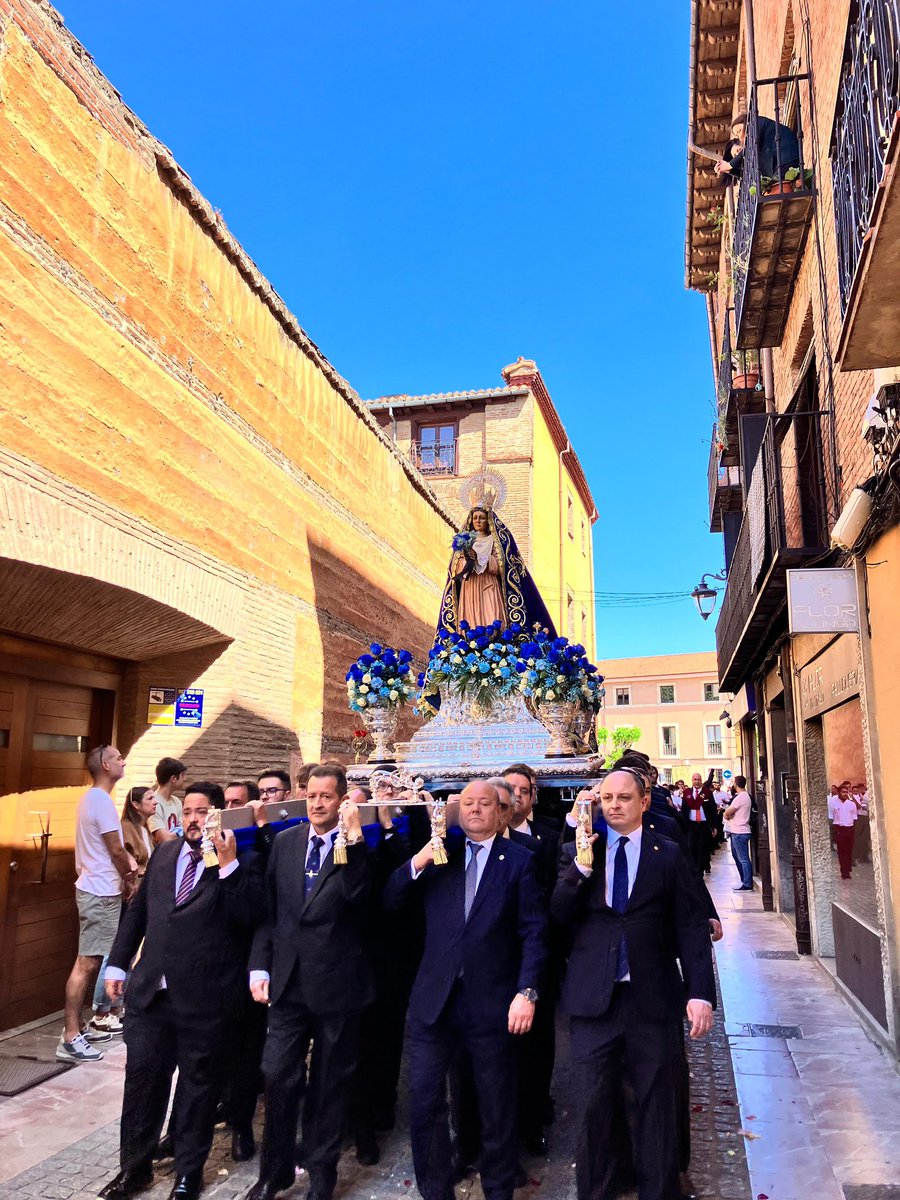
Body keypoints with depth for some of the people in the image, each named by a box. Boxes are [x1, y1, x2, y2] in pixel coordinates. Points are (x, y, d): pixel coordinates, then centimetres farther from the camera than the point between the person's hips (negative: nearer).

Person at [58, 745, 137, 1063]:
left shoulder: (92, 798, 13)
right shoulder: (102, 801, -18)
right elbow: (115, 850, -15)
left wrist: (128, 863, 1)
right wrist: (130, 882, -1)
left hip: (96, 890, 10)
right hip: (101, 893, -10)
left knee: (92, 961, 16)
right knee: (87, 963, -7)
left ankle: (77, 1026, 25)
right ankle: (70, 1039, -3)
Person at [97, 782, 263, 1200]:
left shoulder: (238, 863, -9)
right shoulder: (164, 853, 10)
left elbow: (249, 914, -21)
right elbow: (138, 910, 16)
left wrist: (228, 863, -26)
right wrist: (118, 963, 15)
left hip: (205, 996, -5)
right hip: (151, 989, 5)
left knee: (198, 1084, 11)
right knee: (141, 1076, 14)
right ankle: (134, 1166, 35)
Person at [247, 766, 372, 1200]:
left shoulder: (359, 847, -7)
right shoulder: (284, 842, 4)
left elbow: (357, 894, -26)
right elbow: (268, 908, 8)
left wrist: (354, 835, -28)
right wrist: (260, 967, 3)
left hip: (337, 983, -3)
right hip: (288, 980, 3)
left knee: (330, 1083, 12)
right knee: (278, 1078, 8)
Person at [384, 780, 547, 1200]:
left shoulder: (518, 860, -2)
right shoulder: (438, 854, 6)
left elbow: (534, 933, -5)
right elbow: (389, 901, 3)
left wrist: (526, 992, -13)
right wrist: (416, 864, -13)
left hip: (492, 1002, -2)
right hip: (435, 997, 2)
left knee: (496, 1107, 13)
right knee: (424, 1099, 7)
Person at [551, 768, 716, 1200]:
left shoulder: (668, 855, 3)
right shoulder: (578, 852, 6)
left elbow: (691, 928, 1)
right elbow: (558, 916, -4)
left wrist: (700, 992, -6)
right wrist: (581, 865, -17)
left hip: (653, 999, 0)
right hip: (593, 998, 1)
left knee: (657, 1105, 10)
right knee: (592, 1105, 9)